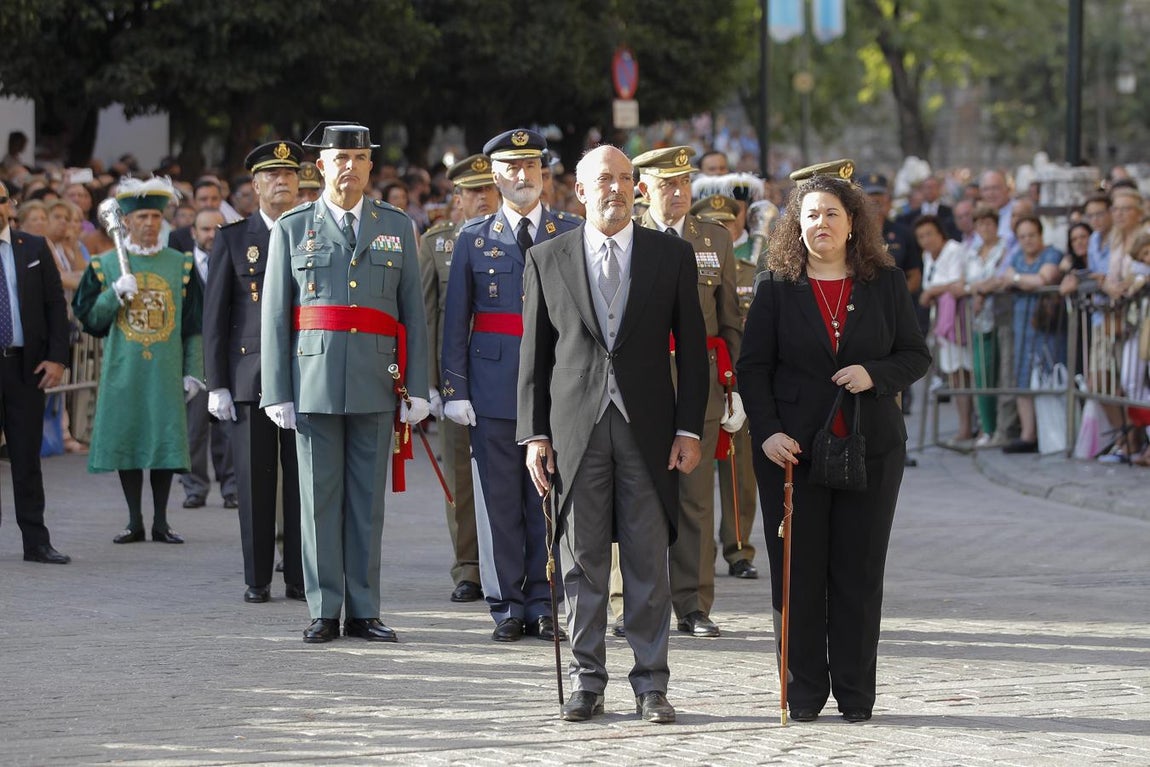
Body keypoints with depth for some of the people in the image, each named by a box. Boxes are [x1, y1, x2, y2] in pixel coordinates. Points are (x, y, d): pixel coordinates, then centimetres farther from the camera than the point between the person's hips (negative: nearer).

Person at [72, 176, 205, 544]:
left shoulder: (181, 265, 7)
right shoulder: (105, 265, 6)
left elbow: (193, 325, 8)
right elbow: (89, 318, 4)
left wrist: (192, 372, 4)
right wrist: (115, 294, -12)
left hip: (165, 371, 0)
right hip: (123, 370, 0)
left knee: (165, 440, -1)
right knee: (126, 441, 2)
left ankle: (161, 521, 8)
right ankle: (135, 521, 11)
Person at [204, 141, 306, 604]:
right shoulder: (232, 239, 8)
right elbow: (215, 317, 5)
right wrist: (216, 384, -1)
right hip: (249, 379, -1)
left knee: (302, 480, 1)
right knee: (254, 480, 0)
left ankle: (299, 578, 7)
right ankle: (257, 579, 7)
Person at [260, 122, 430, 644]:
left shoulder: (397, 228, 10)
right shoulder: (293, 229, 7)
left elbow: (413, 311, 8)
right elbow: (274, 316, 4)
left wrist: (417, 389, 2)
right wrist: (277, 393, -2)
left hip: (376, 384, 1)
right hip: (314, 380, -1)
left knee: (368, 500, 4)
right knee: (319, 498, 1)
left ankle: (364, 611, 10)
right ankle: (324, 612, 7)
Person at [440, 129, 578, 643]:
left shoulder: (571, 236, 7)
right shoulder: (474, 239, 8)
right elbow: (455, 320, 6)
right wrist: (454, 389, -1)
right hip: (493, 383, 0)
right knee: (499, 500, 2)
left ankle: (544, 605, 8)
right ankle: (507, 606, 9)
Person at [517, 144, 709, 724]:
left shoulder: (672, 256, 6)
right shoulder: (546, 260, 6)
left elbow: (691, 348, 6)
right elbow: (534, 355, 7)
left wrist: (689, 429, -2)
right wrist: (534, 435, 0)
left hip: (648, 430, 0)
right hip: (575, 430, 0)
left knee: (649, 562, 1)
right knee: (582, 561, 4)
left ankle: (651, 684, 7)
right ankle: (586, 681, 11)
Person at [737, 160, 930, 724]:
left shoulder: (886, 284, 6)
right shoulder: (777, 287, 2)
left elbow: (915, 355, 8)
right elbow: (753, 366, 1)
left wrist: (875, 375, -12)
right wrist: (767, 432, -12)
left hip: (870, 448, 1)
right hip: (792, 447, -1)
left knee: (859, 571, 3)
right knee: (798, 571, 1)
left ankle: (855, 692, 10)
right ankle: (804, 691, 9)